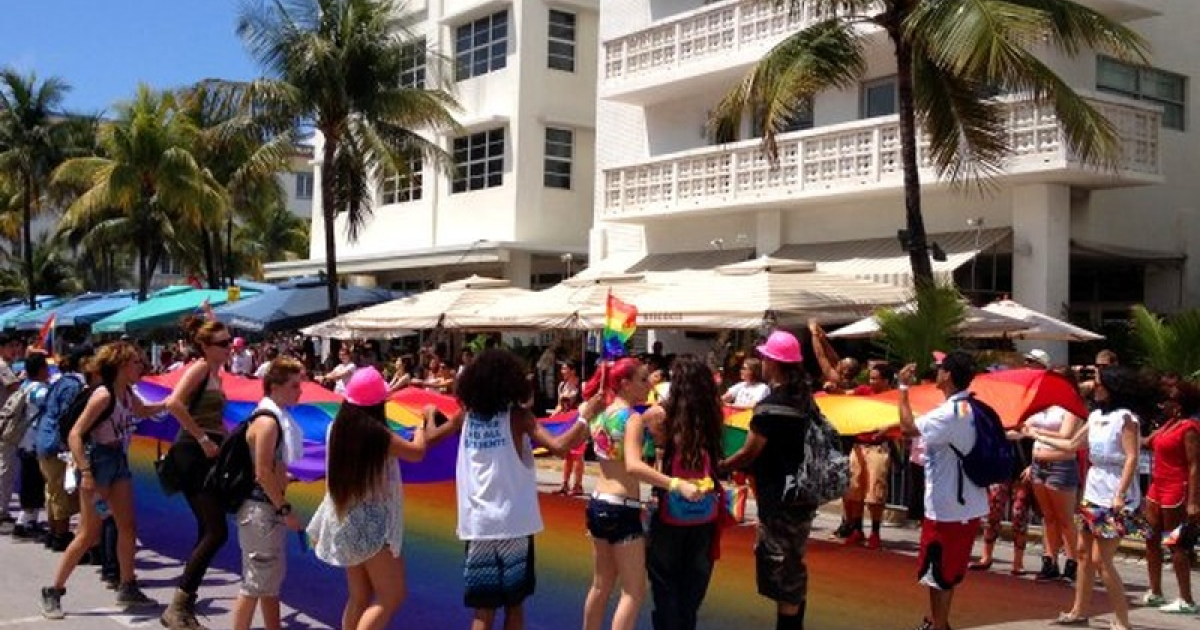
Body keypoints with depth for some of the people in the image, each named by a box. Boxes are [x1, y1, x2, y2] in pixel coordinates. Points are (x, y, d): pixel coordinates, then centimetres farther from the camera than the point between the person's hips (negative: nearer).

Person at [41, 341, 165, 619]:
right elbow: (75, 434, -23)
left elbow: (143, 412, 30)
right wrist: (85, 473, -29)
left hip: (119, 462, 8)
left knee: (128, 527, 9)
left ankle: (127, 588, 19)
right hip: (97, 462, -8)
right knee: (89, 535, -6)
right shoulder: (104, 395, -20)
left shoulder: (127, 393, 5)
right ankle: (53, 592, 6)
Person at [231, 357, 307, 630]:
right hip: (260, 509, -10)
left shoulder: (277, 417, 11)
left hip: (270, 508, 10)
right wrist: (286, 510, -17)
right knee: (255, 581, -2)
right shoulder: (267, 421, -18)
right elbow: (263, 473, -22)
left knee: (272, 577, 17)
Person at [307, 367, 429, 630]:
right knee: (392, 596, -1)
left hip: (345, 523, 8)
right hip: (372, 525, -8)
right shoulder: (378, 433, -19)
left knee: (360, 598, 16)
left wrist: (395, 388, 33)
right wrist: (421, 426, 14)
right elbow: (417, 452, -6)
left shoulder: (338, 427, 1)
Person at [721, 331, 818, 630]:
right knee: (792, 566, 18)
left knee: (781, 570, 0)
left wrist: (719, 467, 0)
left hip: (781, 499, -9)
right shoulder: (804, 399, 7)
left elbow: (749, 453, -14)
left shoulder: (771, 405, -19)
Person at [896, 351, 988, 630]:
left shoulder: (950, 413, -23)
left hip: (947, 506, -9)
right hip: (965, 503, 9)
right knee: (947, 570, 21)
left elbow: (909, 426, -26)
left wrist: (903, 387, -16)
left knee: (939, 570, 3)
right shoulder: (971, 408, 7)